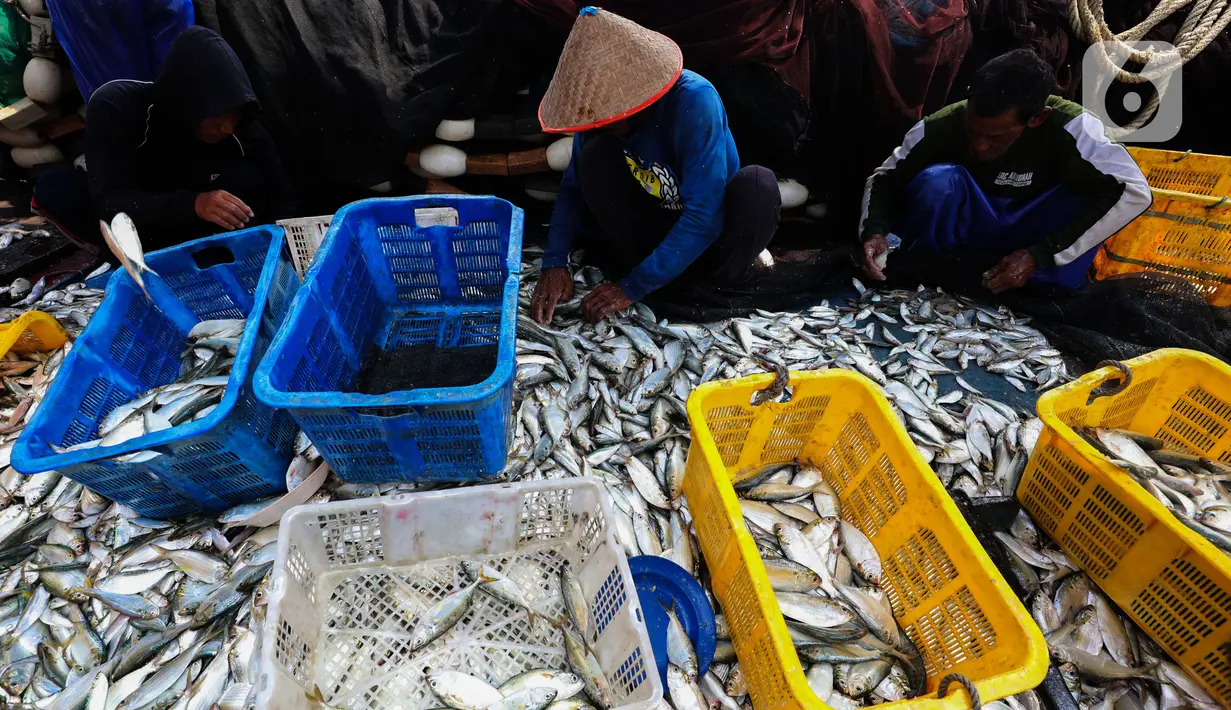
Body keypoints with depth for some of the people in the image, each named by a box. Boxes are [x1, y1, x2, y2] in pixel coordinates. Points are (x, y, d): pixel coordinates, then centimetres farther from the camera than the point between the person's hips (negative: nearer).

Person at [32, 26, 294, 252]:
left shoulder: (240, 126, -24)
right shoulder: (115, 106, -29)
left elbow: (281, 198, -18)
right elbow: (109, 203, -36)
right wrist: (192, 204, -54)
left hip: (191, 229, 1)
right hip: (132, 221, -1)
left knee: (248, 179, -27)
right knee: (54, 188, -29)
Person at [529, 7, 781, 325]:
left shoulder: (694, 101, -29)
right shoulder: (601, 106, -13)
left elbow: (704, 217, -34)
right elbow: (573, 187, -6)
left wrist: (633, 287, -33)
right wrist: (554, 263, -22)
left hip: (710, 228, -3)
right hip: (655, 224, 3)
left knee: (757, 185, -35)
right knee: (595, 155, -21)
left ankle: (715, 284, -10)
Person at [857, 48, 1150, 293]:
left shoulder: (1067, 127, -24)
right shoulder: (941, 126, -22)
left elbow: (1133, 191, -26)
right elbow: (884, 176, -10)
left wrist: (1040, 255, -35)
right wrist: (874, 230, -31)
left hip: (1031, 238, 1)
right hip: (966, 235, 0)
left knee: (1088, 190, -29)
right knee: (939, 180, -31)